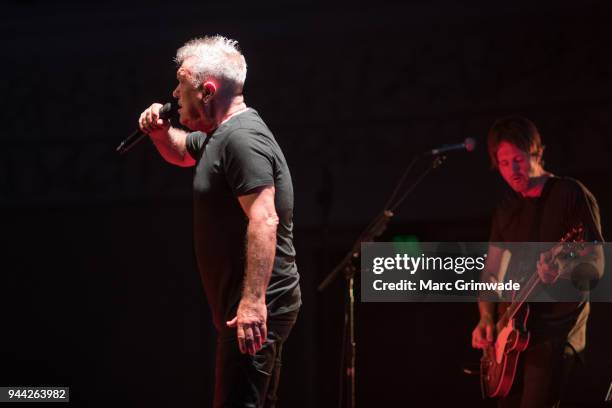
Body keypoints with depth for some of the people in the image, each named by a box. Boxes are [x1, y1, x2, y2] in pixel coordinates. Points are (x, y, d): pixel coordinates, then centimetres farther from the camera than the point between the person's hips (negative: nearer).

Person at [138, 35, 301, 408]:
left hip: (256, 309, -11)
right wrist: (161, 132, 14)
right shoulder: (218, 136, 15)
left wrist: (253, 301, -32)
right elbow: (181, 152, 37)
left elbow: (264, 220, -26)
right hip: (253, 304, 11)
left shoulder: (242, 137, -17)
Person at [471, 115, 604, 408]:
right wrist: (486, 319, -3)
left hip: (556, 330, -7)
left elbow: (596, 266, -12)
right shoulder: (506, 209, 12)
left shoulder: (571, 195, -8)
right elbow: (491, 272, 14)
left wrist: (562, 273, -33)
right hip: (513, 330, 7)